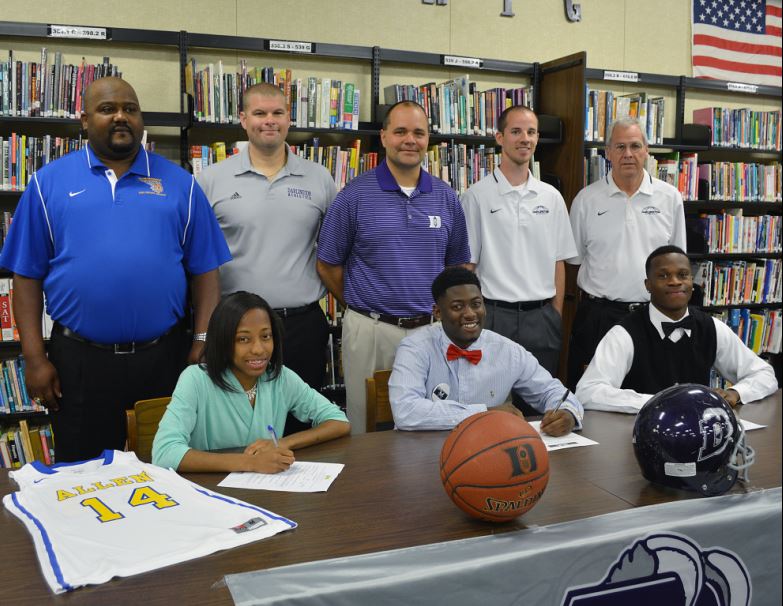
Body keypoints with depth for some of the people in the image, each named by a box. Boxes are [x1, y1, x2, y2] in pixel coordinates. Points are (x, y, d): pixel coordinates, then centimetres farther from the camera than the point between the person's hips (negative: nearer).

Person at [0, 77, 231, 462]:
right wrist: (35, 357, -3)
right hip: (78, 360, 0)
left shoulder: (179, 183, 5)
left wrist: (203, 343, -5)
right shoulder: (49, 182, 4)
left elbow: (204, 271, 4)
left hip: (163, 358, 1)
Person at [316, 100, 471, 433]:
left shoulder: (446, 198, 5)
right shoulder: (355, 194, -5)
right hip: (372, 331, -3)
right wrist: (363, 307, 6)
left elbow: (458, 264, 15)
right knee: (368, 427, 8)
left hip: (431, 329, 3)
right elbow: (328, 265, 0)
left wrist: (438, 310, 7)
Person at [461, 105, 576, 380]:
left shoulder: (551, 197, 9)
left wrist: (556, 317, 7)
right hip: (496, 315, -3)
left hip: (543, 318, 4)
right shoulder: (477, 196, -3)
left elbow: (558, 263, 11)